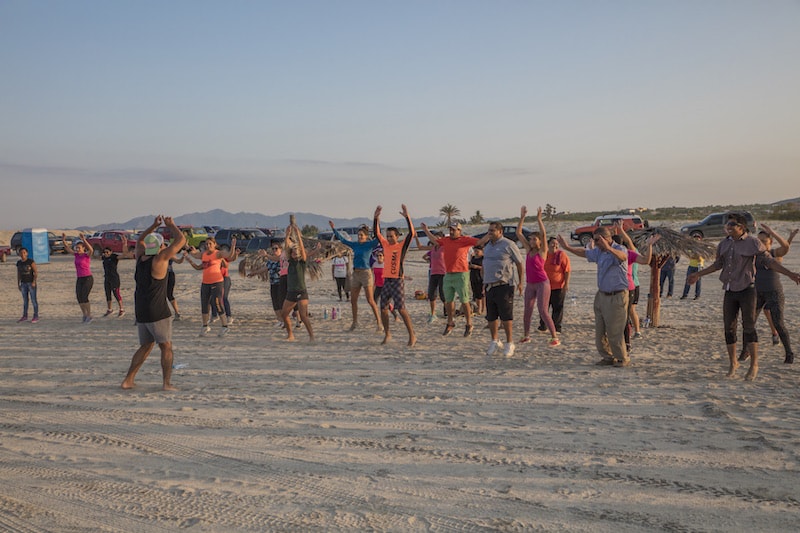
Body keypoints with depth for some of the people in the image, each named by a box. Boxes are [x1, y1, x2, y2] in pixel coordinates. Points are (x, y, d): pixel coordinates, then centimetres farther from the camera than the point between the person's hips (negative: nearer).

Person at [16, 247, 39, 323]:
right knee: (25, 300, 12)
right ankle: (25, 316, 20)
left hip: (31, 283, -5)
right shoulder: (19, 263, 5)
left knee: (34, 300, -3)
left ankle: (36, 316, 2)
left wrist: (34, 282, -18)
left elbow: (36, 272, -12)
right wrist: (18, 284, 10)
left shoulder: (31, 261, -11)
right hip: (23, 283, 5)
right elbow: (18, 274, 11)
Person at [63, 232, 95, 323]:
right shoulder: (77, 255, 9)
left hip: (88, 279, -7)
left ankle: (89, 316, -1)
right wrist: (63, 240, -6)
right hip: (79, 279, 7)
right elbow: (67, 248, 9)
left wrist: (84, 240, -42)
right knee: (79, 298, 3)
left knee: (84, 298, -13)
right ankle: (85, 315, 18)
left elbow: (91, 249, -32)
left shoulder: (87, 255, -10)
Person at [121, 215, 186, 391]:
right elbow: (181, 240, -7)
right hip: (158, 312, -7)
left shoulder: (140, 258, 6)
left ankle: (128, 380, 14)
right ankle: (167, 383, -4)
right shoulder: (160, 258, -11)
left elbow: (140, 241, 28)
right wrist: (171, 225, 8)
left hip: (140, 312, 7)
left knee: (146, 346, 18)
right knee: (166, 347, 3)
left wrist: (154, 226, 26)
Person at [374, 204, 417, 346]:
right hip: (386, 280, 6)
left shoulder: (402, 245, -3)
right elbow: (376, 232, 12)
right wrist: (376, 217, 0)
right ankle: (387, 334, 22)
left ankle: (412, 335, -4)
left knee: (401, 309, -10)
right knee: (383, 308, 8)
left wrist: (407, 216, -23)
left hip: (398, 281, -6)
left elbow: (411, 232, -16)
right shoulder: (385, 245, 11)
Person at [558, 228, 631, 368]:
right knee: (600, 331, 11)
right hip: (601, 295, 8)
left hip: (616, 297, -8)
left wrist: (608, 248, -56)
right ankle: (608, 357, 24)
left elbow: (622, 257, -38)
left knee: (614, 331, -4)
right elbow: (584, 253, 26)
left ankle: (623, 359, 12)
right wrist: (567, 247, 21)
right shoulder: (599, 252, 9)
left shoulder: (619, 249, -14)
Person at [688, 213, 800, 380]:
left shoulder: (753, 243, -7)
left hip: (747, 290, -5)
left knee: (748, 326, -9)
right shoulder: (724, 244, 9)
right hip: (730, 291, 5)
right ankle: (733, 363, 20)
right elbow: (718, 264, 21)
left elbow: (769, 261, -9)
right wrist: (699, 274, 25)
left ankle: (754, 365, -1)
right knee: (729, 328, 5)